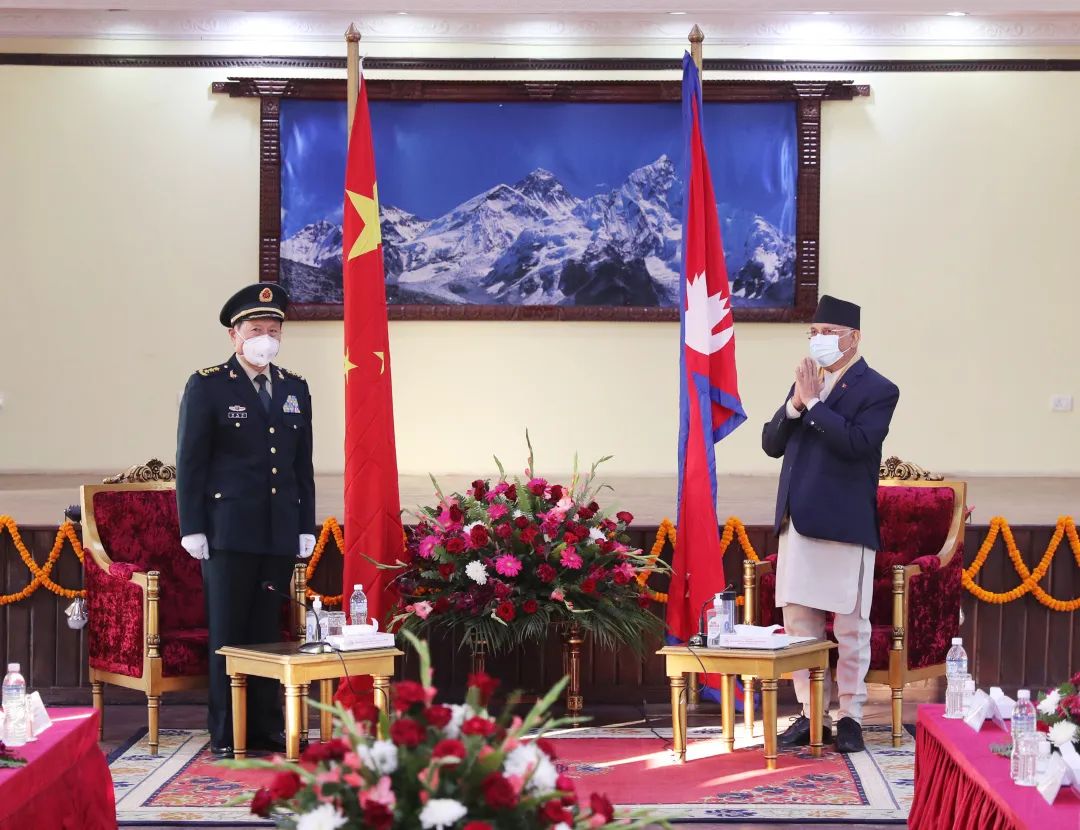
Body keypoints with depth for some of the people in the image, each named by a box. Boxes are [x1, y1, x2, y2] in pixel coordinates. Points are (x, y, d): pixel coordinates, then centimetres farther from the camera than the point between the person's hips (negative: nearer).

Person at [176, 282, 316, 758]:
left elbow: (303, 464, 15)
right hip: (228, 531, -4)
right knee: (228, 634, 1)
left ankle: (265, 728, 15)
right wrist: (192, 529, -9)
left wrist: (306, 526, 10)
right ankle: (226, 735, 7)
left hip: (280, 532, 4)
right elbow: (190, 462, -4)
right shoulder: (207, 386, -2)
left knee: (268, 633, 8)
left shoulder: (296, 389, 13)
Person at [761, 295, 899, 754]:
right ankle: (810, 713, 18)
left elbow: (857, 444, -20)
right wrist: (795, 403, -6)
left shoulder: (877, 390, -5)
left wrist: (814, 403, -15)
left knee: (850, 628, 1)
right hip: (798, 523, 7)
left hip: (845, 526, -6)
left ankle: (850, 716, 10)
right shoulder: (804, 383, 16)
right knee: (799, 624, 10)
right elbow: (771, 444, 10)